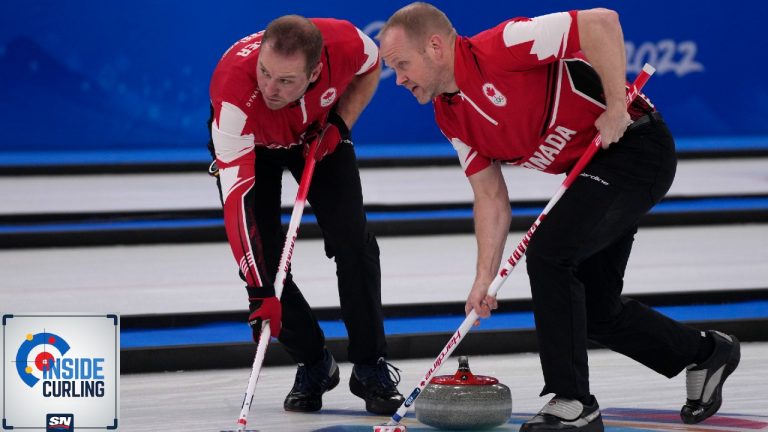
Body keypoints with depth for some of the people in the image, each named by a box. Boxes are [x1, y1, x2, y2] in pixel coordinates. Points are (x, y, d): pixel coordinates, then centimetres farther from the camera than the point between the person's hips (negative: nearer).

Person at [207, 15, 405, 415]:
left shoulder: (345, 43, -37)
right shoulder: (235, 87, -45)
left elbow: (370, 68, -7)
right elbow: (236, 197, -47)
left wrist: (340, 123, -20)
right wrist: (259, 292, -51)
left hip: (318, 135, 2)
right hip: (248, 141, -2)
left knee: (352, 241, -11)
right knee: (262, 257, -11)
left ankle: (371, 368, 3)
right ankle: (313, 366, 10)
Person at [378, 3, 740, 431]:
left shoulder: (498, 49, -22)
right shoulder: (451, 115, 5)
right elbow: (492, 198, 7)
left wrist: (617, 108, -26)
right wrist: (485, 276, -3)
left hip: (634, 143, -10)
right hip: (593, 168, 10)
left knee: (548, 252, -21)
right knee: (594, 307, 12)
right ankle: (705, 354, 35)